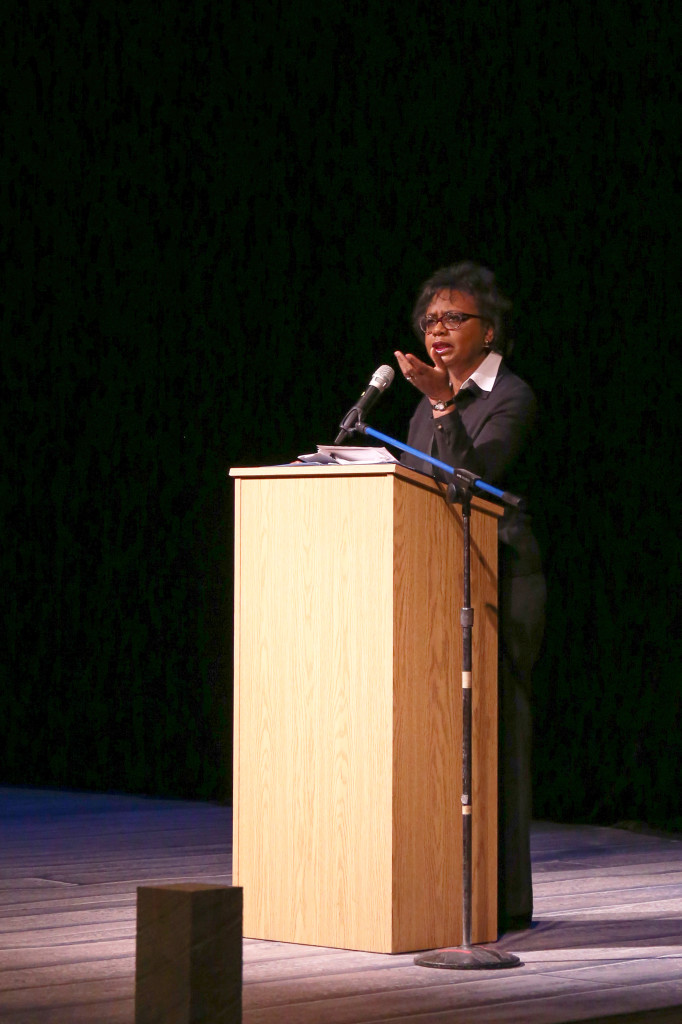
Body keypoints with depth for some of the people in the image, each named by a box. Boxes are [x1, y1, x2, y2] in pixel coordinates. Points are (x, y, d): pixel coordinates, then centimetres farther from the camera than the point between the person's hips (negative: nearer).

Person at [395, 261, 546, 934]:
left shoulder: (510, 398, -5)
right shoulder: (431, 403, 19)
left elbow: (473, 477, -20)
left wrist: (443, 404, -28)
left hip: (498, 575, -8)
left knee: (494, 725, -8)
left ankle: (503, 900, -5)